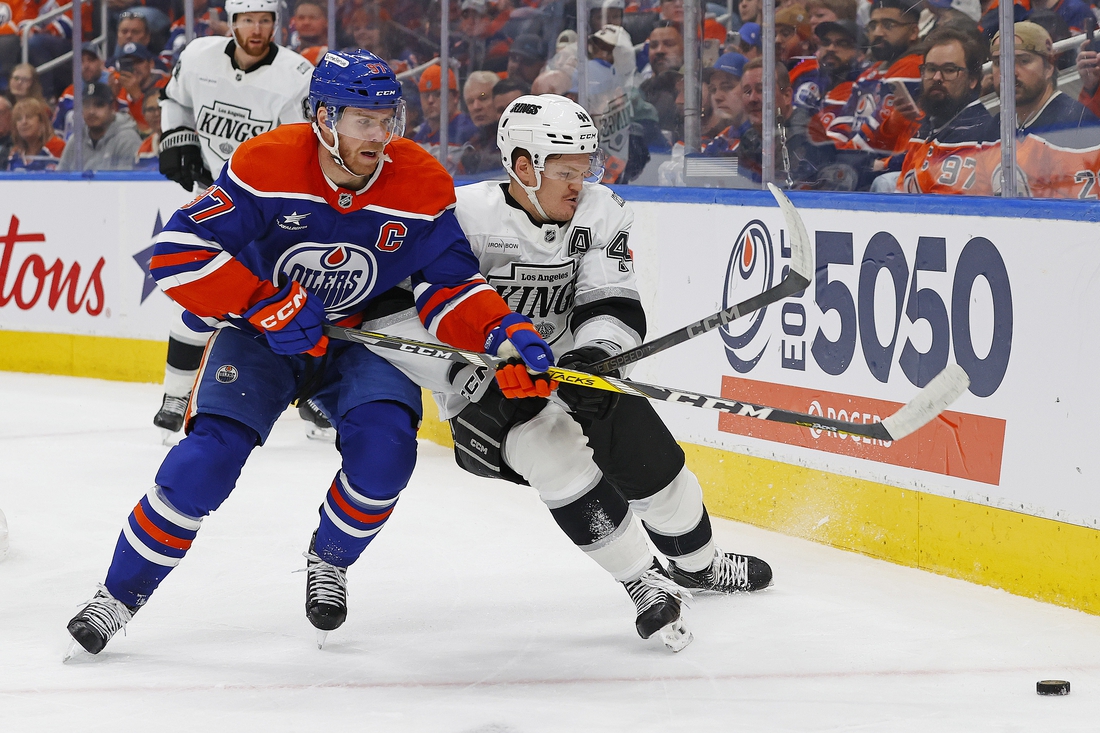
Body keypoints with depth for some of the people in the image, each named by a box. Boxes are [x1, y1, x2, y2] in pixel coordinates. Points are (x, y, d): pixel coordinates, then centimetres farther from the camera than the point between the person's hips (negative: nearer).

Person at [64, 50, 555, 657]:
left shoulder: (423, 186, -16)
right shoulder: (266, 166, -23)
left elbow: (449, 286, -8)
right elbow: (178, 251, -24)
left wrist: (503, 334, -27)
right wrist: (265, 306, -32)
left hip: (361, 338, 2)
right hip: (262, 334, -2)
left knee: (384, 445, -26)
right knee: (211, 454, -22)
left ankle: (330, 559, 6)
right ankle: (121, 595, -5)